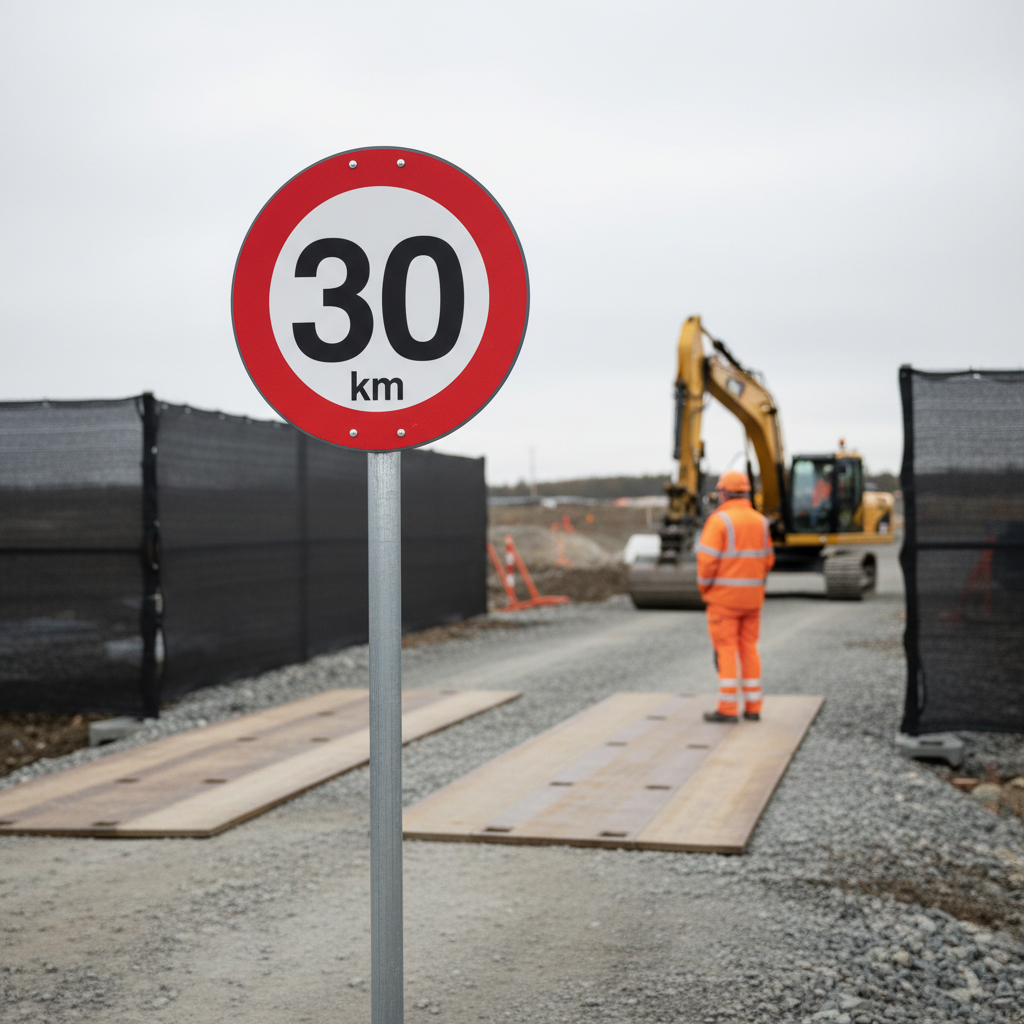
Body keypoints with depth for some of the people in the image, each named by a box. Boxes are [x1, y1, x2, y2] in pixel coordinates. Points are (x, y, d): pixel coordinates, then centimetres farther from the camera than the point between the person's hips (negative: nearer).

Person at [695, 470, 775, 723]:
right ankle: (752, 707, 12)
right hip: (751, 596, 6)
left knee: (726, 650, -2)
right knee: (748, 649, 12)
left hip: (723, 596, -6)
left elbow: (707, 559, -18)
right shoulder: (760, 521, 7)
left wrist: (704, 586, -3)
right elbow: (767, 559, 10)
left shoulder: (719, 520, -13)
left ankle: (728, 709, -2)